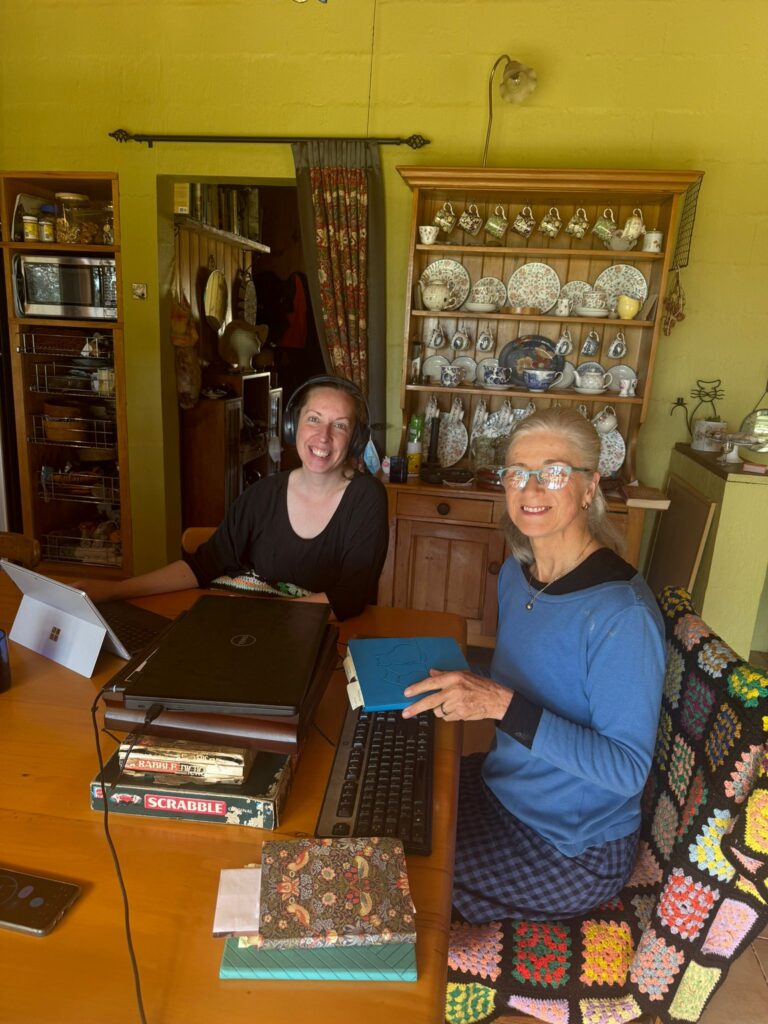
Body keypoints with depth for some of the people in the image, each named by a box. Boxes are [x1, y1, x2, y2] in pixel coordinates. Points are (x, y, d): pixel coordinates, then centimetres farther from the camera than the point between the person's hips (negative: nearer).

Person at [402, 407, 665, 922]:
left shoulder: (621, 612, -27)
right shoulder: (517, 572, -2)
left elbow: (627, 769, -26)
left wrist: (504, 705, -35)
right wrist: (456, 682, -4)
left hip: (574, 851, -7)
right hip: (501, 787, 7)